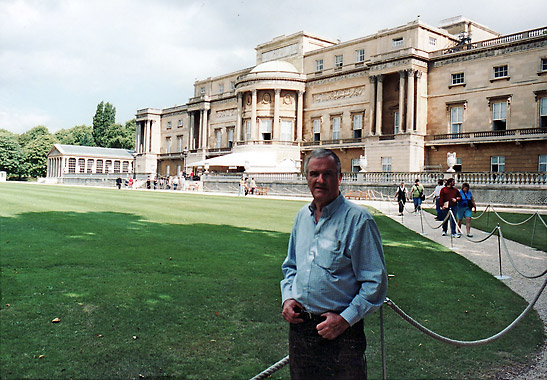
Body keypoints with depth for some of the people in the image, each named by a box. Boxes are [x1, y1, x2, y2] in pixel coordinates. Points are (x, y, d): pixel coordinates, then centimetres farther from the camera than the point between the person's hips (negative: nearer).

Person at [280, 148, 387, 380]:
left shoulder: (358, 219, -12)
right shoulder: (302, 216, 8)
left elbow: (376, 282, -12)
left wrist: (345, 319, -17)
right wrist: (287, 298, 4)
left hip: (341, 334, -5)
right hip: (299, 326, 6)